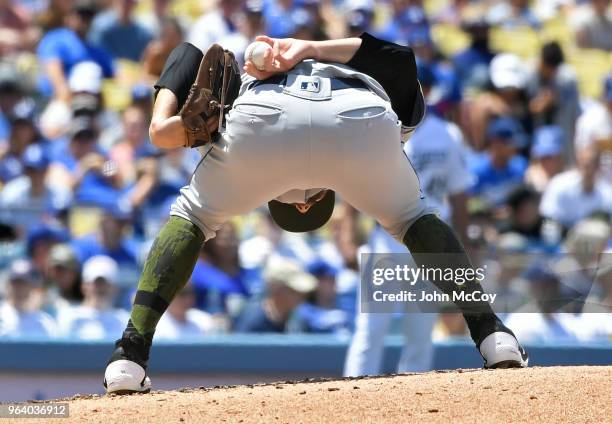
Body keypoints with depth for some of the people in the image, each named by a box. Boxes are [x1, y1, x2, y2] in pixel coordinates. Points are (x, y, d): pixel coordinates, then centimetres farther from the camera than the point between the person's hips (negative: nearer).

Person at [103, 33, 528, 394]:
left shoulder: (238, 85, 45)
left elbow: (191, 54, 28)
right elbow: (400, 60, 24)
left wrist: (163, 120, 11)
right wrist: (309, 50, 19)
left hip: (264, 112, -1)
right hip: (362, 115, 1)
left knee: (190, 216, 27)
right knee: (414, 218, 32)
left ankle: (131, 358, 10)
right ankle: (493, 336, 15)